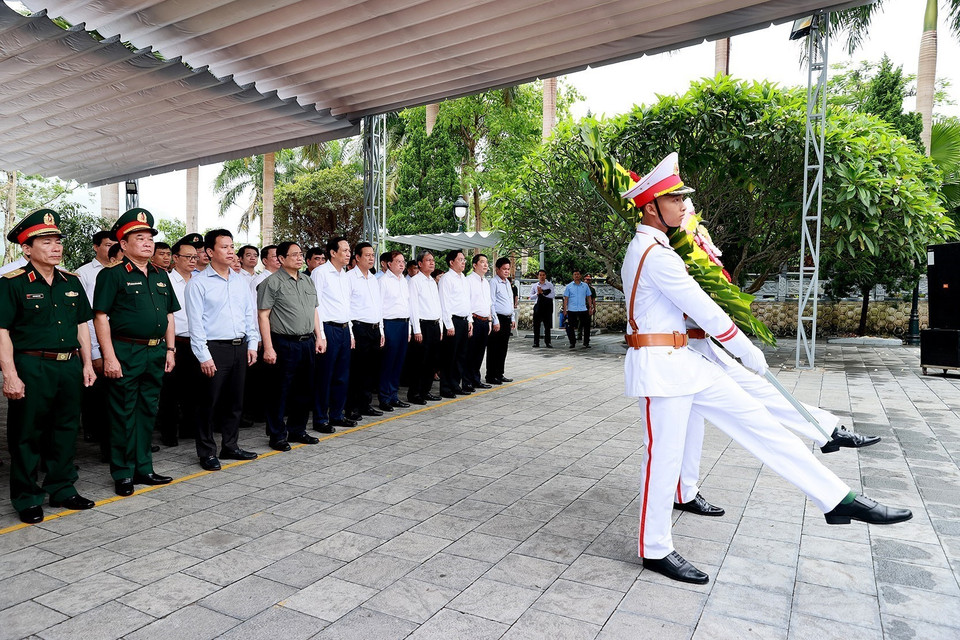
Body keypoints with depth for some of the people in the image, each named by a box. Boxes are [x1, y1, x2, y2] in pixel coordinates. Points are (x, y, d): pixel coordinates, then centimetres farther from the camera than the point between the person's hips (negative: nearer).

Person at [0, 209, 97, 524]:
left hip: (70, 367, 6)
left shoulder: (71, 282, 10)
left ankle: (62, 489, 27)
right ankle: (27, 499, 19)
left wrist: (87, 364, 10)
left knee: (66, 430, 13)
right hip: (31, 368, -5)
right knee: (27, 435, 6)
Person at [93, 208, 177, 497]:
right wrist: (109, 356, -17)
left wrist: (169, 349, 11)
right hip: (125, 353, -6)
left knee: (147, 412, 13)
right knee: (124, 415, 2)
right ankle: (123, 474, 14)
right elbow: (101, 316, -11)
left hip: (155, 353, 6)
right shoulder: (112, 275, -5)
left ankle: (143, 469, 24)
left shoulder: (160, 276, 15)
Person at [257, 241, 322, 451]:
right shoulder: (273, 282, -7)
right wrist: (268, 348, -16)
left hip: (307, 343, 7)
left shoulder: (308, 281, 14)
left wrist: (319, 337, 11)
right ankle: (277, 435, 15)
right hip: (284, 344, -7)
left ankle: (297, 430, 28)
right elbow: (263, 316, -10)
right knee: (279, 392, 3)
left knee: (304, 390, 14)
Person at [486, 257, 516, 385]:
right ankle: (491, 376, 2)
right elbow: (491, 303, -14)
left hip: (507, 319, 9)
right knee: (493, 349, -3)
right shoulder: (493, 282, -10)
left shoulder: (508, 283, 17)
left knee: (503, 349, 13)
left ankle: (499, 374, 21)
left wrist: (513, 319, 18)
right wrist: (495, 321, -17)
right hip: (498, 318, -9)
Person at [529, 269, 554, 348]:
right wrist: (537, 294, -12)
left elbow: (552, 295, -9)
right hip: (538, 305, 2)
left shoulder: (550, 285, 3)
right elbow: (531, 297, 5)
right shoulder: (534, 285, 10)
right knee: (536, 325, 3)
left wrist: (542, 293, -14)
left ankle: (547, 342, 7)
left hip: (547, 306, -2)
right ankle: (536, 342, 11)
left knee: (547, 325, 1)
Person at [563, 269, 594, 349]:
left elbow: (589, 297, 13)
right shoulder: (568, 286, 5)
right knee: (571, 327, 3)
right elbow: (566, 299, 2)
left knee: (586, 327, 0)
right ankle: (572, 343, 15)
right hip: (571, 310, -1)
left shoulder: (585, 285, 10)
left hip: (583, 310, 1)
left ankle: (586, 343, 8)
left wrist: (590, 307, 5)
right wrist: (565, 310, -6)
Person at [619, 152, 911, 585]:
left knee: (754, 419, 7)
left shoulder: (646, 248, 15)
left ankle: (836, 499, 13)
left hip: (682, 361, 10)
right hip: (660, 365, -10)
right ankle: (655, 550, 17)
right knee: (664, 455, 0)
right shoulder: (656, 254, -19)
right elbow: (703, 309, -16)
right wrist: (750, 353, -5)